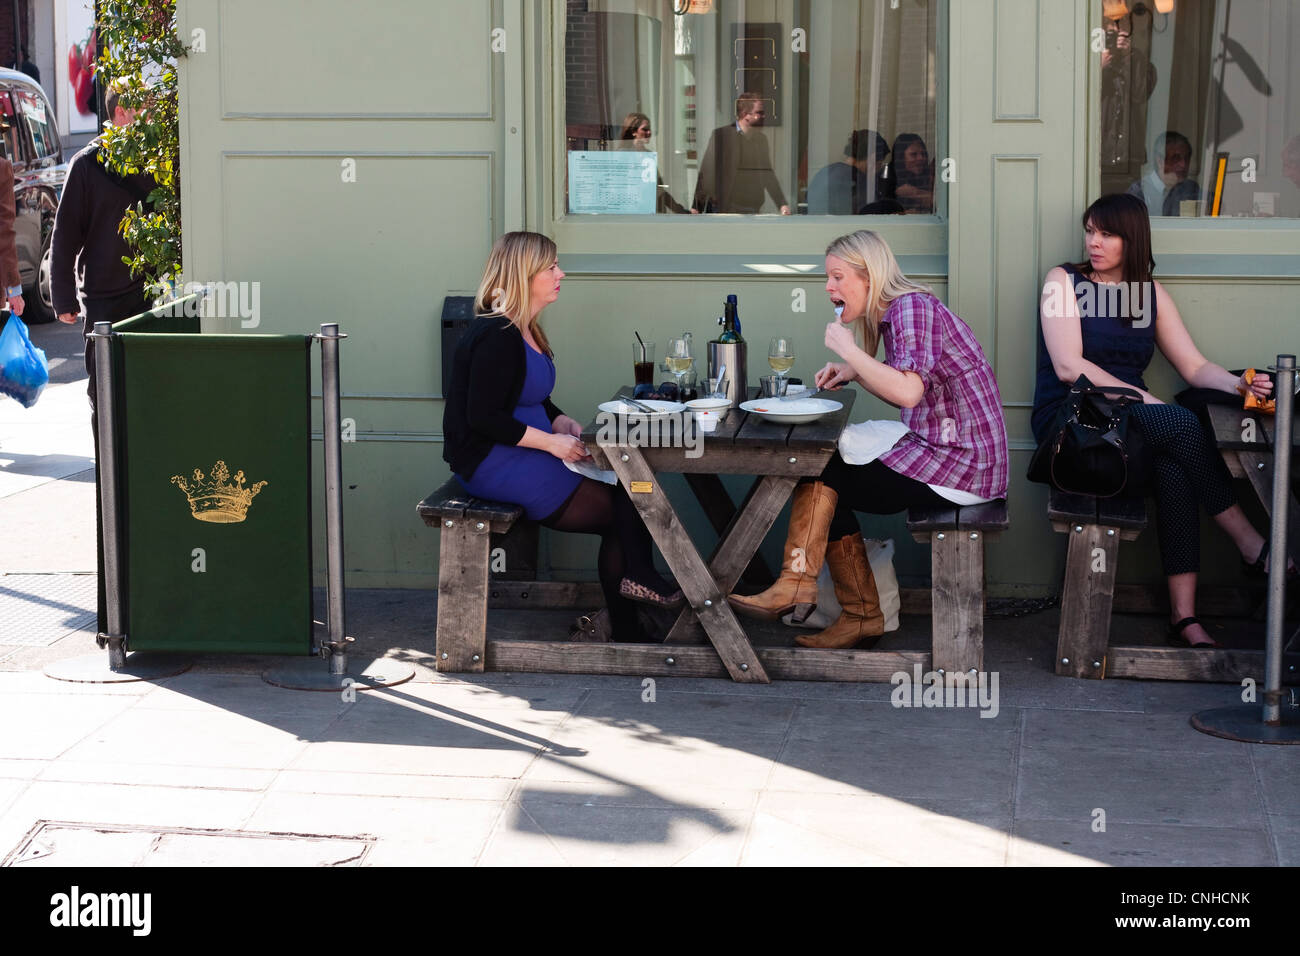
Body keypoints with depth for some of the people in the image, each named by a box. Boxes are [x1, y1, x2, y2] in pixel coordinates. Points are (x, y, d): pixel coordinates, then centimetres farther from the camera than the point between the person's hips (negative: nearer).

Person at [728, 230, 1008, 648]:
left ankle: (797, 586, 2)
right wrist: (853, 372, 10)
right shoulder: (894, 312, 14)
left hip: (959, 464, -10)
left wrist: (848, 349, -19)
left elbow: (908, 392, -30)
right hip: (935, 447, 10)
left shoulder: (911, 307, -16)